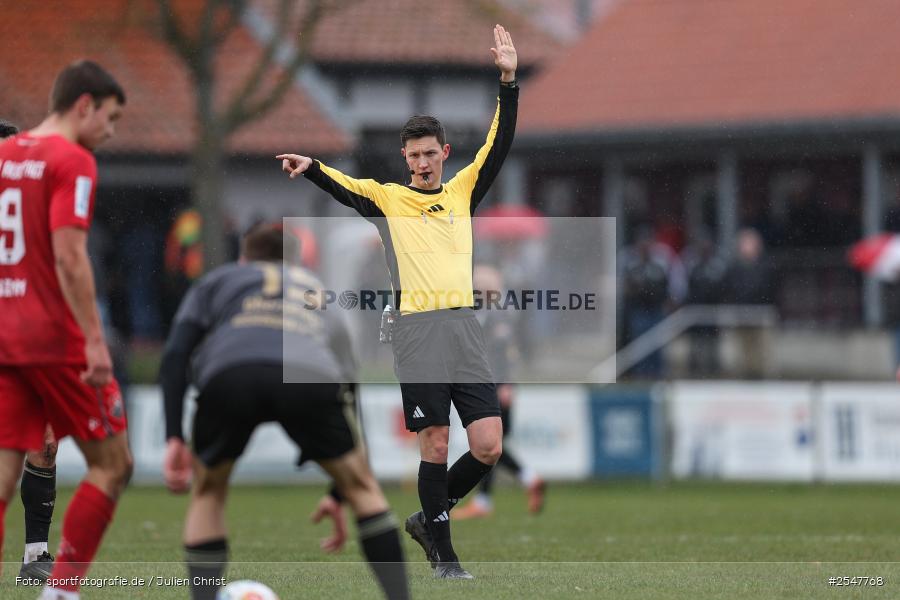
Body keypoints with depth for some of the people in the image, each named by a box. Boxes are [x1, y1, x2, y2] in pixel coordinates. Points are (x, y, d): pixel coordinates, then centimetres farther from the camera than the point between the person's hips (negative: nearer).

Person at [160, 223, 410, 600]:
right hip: (311, 376, 1)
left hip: (230, 371, -1)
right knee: (362, 486, 23)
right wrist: (338, 496, 48)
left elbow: (175, 355, 19)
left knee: (208, 494, 23)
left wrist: (173, 438, 13)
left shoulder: (216, 281, 38)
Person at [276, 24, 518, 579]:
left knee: (488, 446, -5)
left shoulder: (463, 193, 16)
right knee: (435, 443, -4)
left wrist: (509, 83, -2)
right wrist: (309, 168, -28)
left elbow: (500, 146, 9)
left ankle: (429, 517, 19)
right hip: (417, 328, -3)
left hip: (465, 325, 3)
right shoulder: (387, 198, 9)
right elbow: (342, 185, -8)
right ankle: (443, 553, 8)